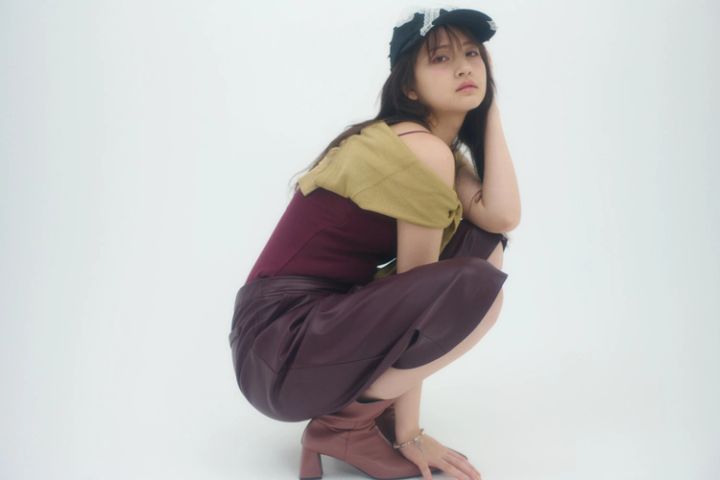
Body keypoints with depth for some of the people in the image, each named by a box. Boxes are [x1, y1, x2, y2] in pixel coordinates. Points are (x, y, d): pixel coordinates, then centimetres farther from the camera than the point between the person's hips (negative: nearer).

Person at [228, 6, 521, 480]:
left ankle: (370, 390, 9)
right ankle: (345, 420, -6)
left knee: (483, 243, 6)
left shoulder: (443, 147, 11)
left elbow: (503, 216, -7)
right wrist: (408, 431, -8)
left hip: (328, 314, 9)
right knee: (475, 288, -25)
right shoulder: (422, 151, -17)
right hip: (281, 343, -9)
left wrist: (491, 108, 2)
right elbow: (416, 288, -15)